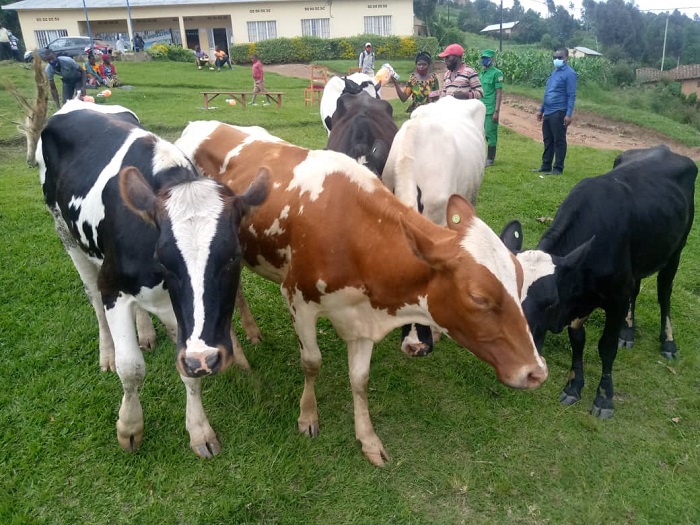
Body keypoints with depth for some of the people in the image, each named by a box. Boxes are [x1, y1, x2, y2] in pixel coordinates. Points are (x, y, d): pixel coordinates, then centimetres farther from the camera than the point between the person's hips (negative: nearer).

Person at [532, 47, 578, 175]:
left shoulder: (569, 73, -9)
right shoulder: (554, 72, 16)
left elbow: (571, 96, -14)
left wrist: (569, 114, -20)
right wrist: (541, 110, 20)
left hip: (559, 113, -8)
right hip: (548, 113, 8)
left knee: (559, 141, -2)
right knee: (547, 140, 12)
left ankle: (558, 168, 4)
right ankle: (545, 166, 20)